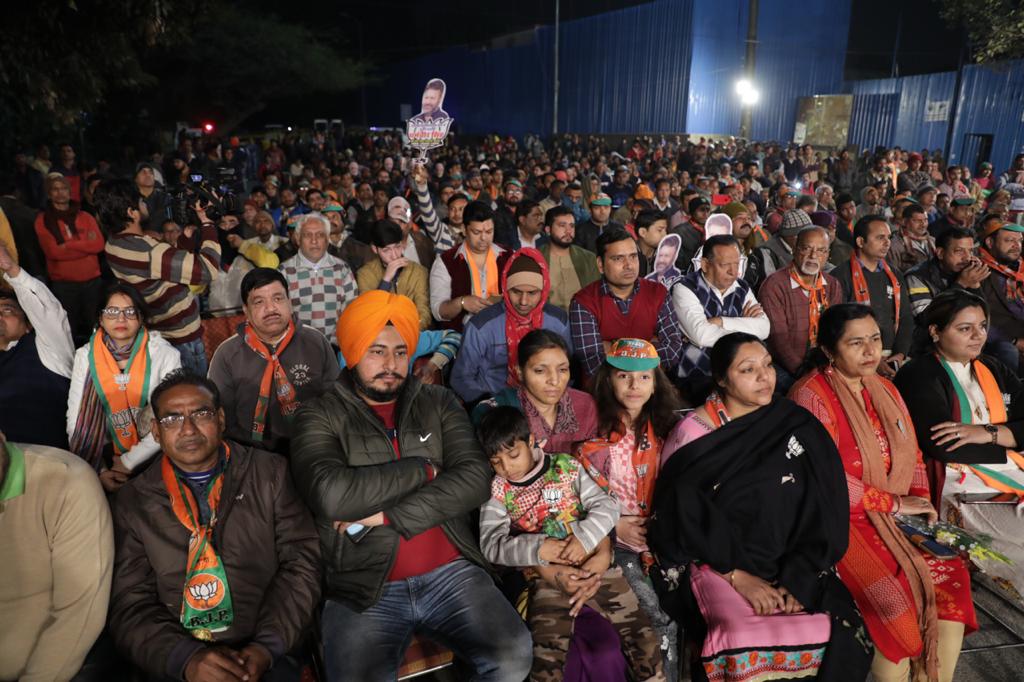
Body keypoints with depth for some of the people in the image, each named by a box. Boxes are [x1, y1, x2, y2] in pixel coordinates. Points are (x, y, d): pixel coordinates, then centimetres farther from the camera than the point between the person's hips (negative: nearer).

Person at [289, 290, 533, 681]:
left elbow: (475, 480, -5)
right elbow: (332, 495, -17)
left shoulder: (440, 404, 9)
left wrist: (386, 515, -12)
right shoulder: (320, 417, 1)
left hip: (451, 573, 2)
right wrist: (423, 469, -9)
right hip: (364, 588, -2)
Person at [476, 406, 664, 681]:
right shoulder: (497, 490, 1)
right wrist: (539, 549, -20)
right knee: (547, 658, -20)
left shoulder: (566, 466, 2)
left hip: (597, 565, 1)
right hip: (547, 578, -1)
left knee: (641, 633, 2)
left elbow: (607, 505, -1)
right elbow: (491, 544, -8)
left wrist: (584, 538, -19)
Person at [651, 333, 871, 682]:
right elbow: (687, 515, -8)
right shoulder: (693, 433, -4)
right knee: (748, 641, -28)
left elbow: (823, 512, -1)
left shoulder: (797, 427, 3)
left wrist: (799, 578, -12)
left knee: (834, 637, -22)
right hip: (719, 562, -2)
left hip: (792, 565, 3)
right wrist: (737, 575, -15)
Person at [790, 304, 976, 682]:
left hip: (895, 518, 7)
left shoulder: (884, 388, 12)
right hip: (841, 520, -7)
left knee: (952, 577, -13)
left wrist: (921, 501, -3)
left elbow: (912, 455, 15)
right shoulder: (811, 394, -13)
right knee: (899, 595, -23)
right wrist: (895, 504, -13)